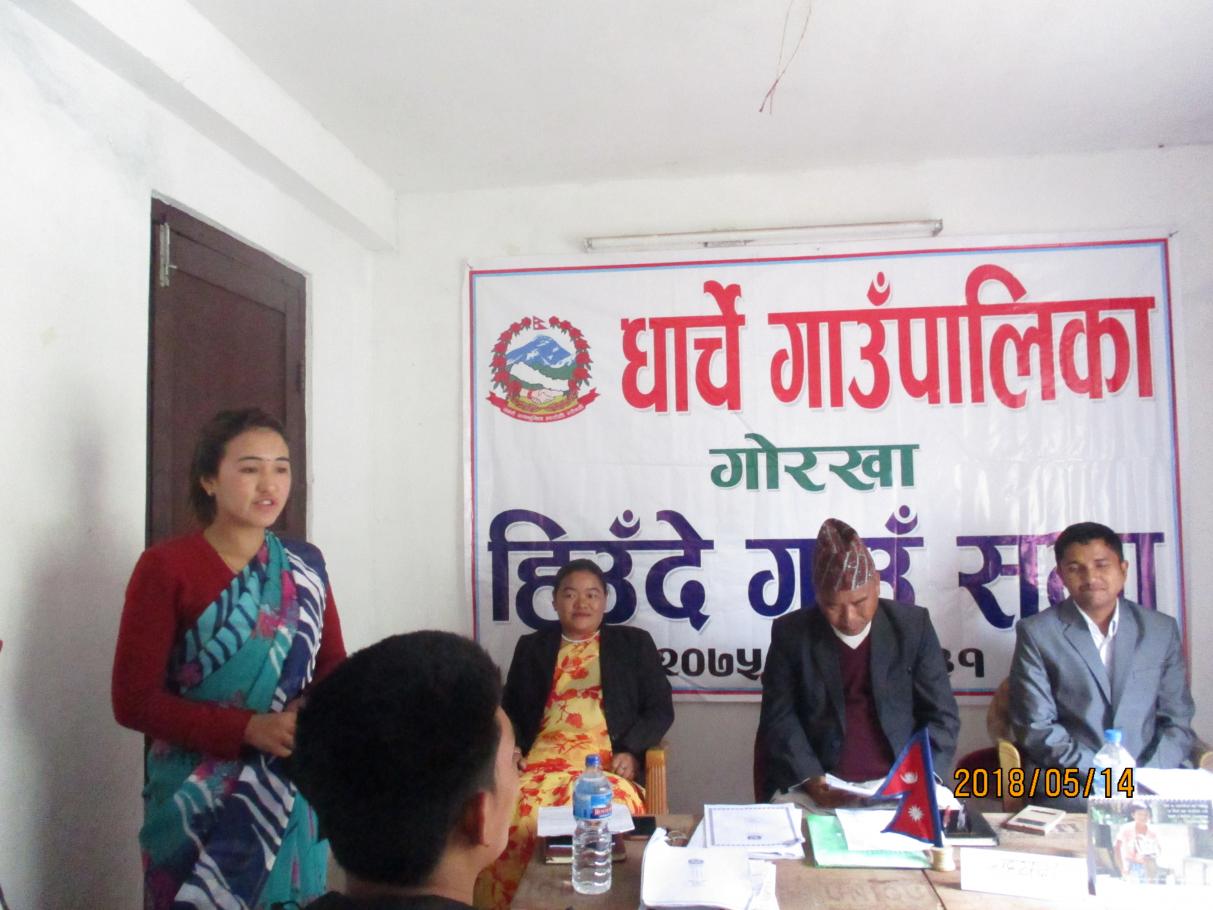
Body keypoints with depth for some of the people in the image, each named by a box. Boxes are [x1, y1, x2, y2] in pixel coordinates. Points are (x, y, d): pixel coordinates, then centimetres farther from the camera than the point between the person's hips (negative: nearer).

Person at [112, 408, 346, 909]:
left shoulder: (306, 565, 1)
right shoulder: (165, 567, -11)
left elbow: (333, 665, 6)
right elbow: (134, 700, -13)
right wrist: (250, 729, -23)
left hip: (293, 796, 4)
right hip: (197, 799, -3)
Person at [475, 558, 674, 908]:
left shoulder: (634, 643, 15)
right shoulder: (531, 647, 20)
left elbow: (660, 709, 10)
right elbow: (510, 712, 20)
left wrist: (630, 751, -7)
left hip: (606, 765, -2)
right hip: (540, 762, 2)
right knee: (511, 821, -29)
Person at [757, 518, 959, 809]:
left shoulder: (913, 625, 0)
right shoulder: (791, 633, -2)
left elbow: (941, 715, 2)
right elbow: (780, 718, -3)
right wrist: (808, 778, -18)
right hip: (819, 786, -1)